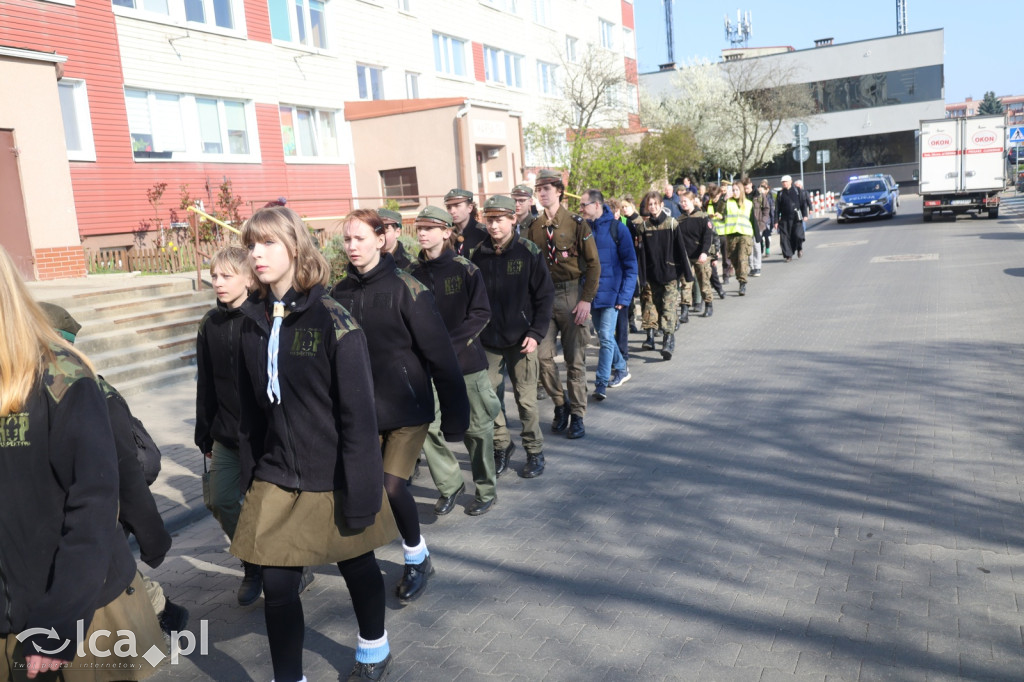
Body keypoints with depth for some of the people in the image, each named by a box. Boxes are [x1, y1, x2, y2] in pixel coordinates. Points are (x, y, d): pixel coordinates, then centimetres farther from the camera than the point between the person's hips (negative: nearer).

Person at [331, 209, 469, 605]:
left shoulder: (405, 289, -10)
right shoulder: (340, 293, 4)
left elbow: (439, 354, -11)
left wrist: (454, 415, -11)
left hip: (406, 406, -4)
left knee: (392, 486, -10)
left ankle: (417, 559, 19)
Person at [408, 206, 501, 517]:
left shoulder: (466, 270, -5)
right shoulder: (412, 273, 3)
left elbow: (480, 314, -8)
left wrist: (448, 345, -17)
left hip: (466, 361, -2)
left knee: (477, 428, 5)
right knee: (428, 427, -3)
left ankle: (487, 490, 24)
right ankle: (450, 485, 20)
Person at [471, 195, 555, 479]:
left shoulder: (529, 251, -5)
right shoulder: (479, 254, 2)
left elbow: (545, 296, -4)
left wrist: (536, 333, -11)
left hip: (521, 340, -3)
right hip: (488, 341, 3)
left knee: (526, 399, 4)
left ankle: (535, 452, 22)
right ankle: (502, 445, 24)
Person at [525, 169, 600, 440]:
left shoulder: (576, 223, -3)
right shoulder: (534, 227, 7)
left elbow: (593, 264, -4)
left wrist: (586, 299, -11)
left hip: (571, 295, -3)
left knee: (575, 359, 4)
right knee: (542, 355, -4)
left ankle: (577, 416, 17)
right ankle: (560, 404, 18)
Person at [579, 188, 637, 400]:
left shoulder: (617, 228, -8)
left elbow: (630, 264, -6)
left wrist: (624, 295, -13)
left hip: (610, 292, -5)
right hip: (591, 292, 5)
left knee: (606, 337, -8)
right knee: (603, 336, 15)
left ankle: (601, 383, -4)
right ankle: (621, 369, 34)